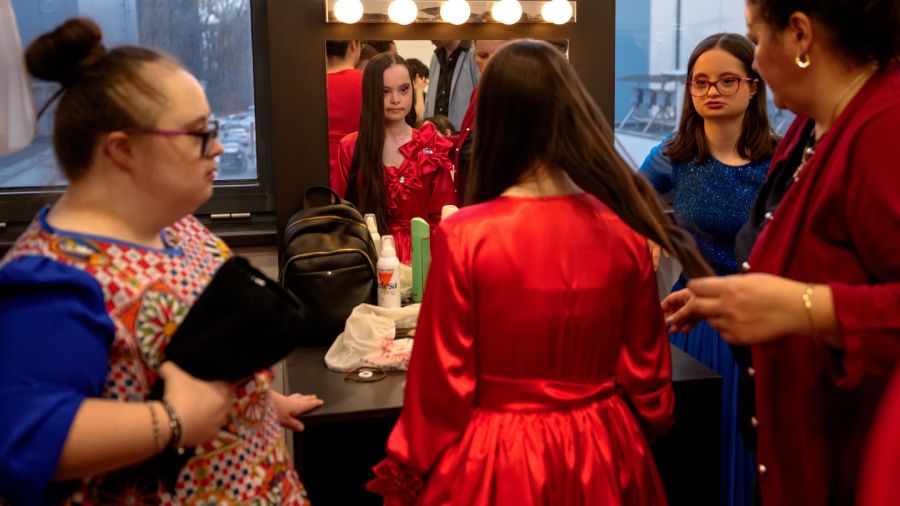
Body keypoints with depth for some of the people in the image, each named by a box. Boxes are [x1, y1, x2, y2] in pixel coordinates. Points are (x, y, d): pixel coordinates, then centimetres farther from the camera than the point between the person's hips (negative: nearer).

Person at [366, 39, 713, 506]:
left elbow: (442, 383, -12)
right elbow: (646, 373, 2)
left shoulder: (463, 236, -18)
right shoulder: (625, 231, -8)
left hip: (497, 459, -3)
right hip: (603, 454, 3)